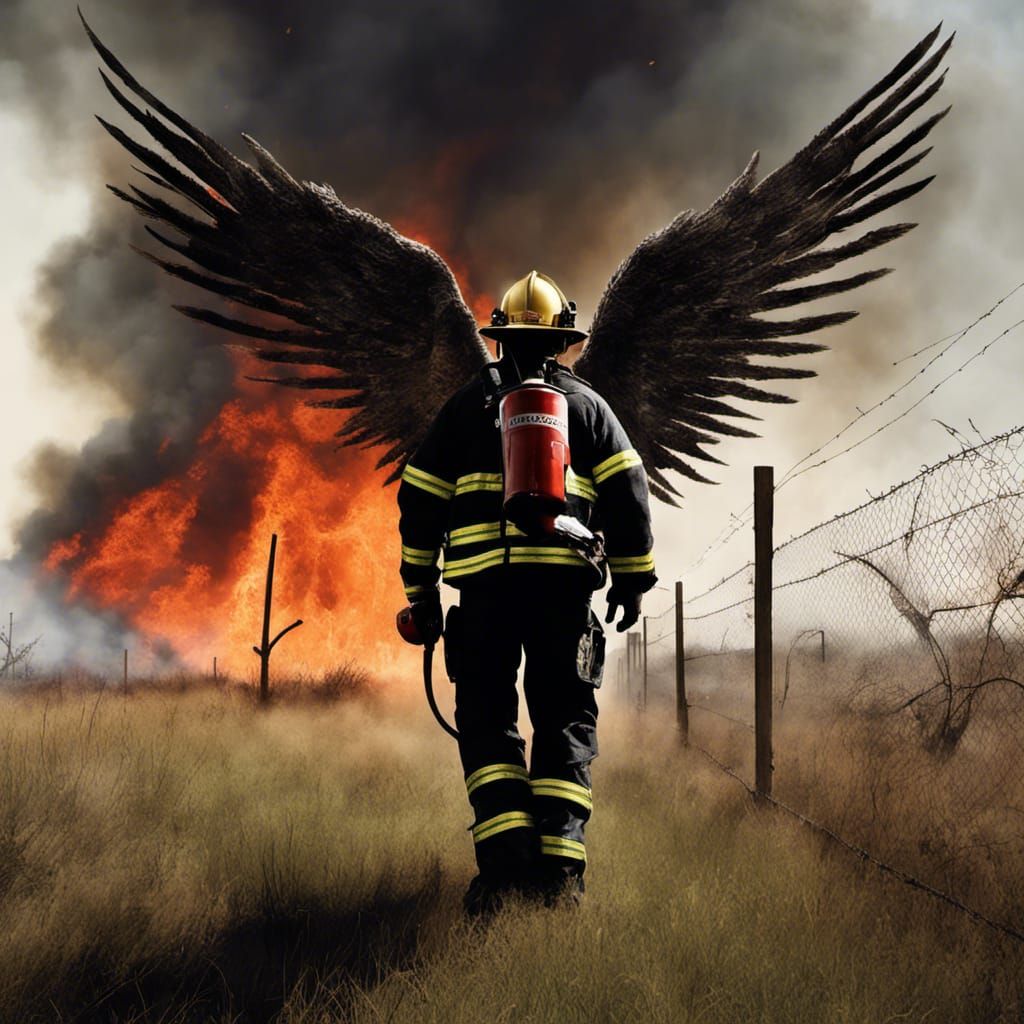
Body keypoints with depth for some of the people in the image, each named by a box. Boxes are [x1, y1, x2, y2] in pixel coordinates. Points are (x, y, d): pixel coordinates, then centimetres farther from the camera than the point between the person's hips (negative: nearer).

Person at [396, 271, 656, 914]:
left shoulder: (468, 404, 16)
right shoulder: (586, 404, 14)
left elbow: (420, 499, 13)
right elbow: (627, 494, 5)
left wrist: (422, 591, 19)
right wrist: (633, 581, 11)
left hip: (484, 583, 0)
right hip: (565, 580, 0)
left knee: (487, 720, 6)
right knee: (566, 721, 6)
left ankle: (505, 858, -9)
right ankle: (559, 865, -4)